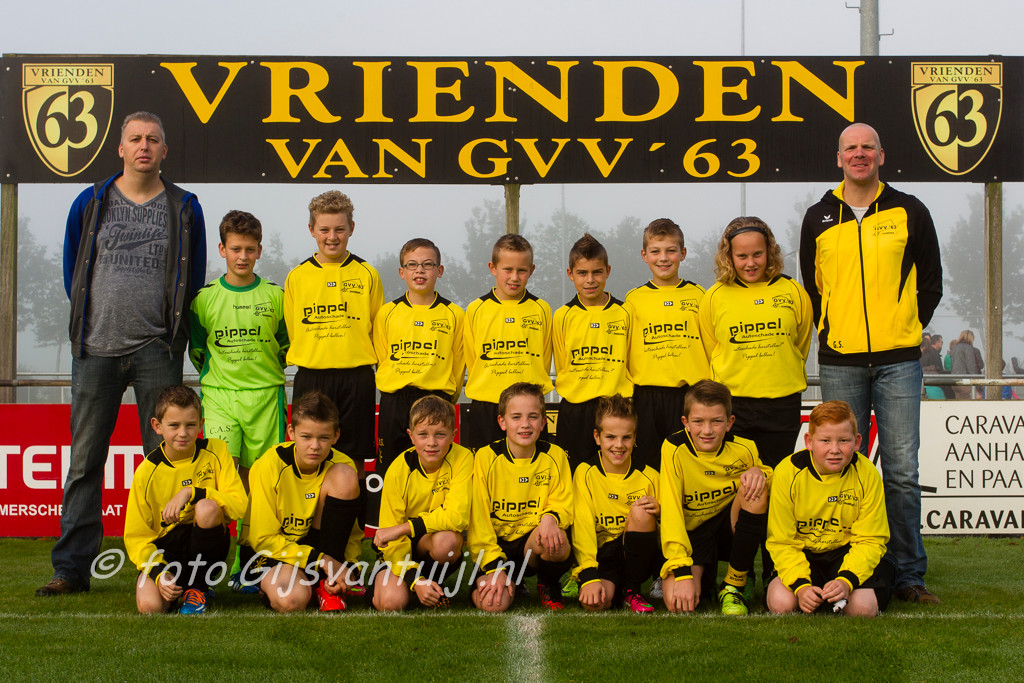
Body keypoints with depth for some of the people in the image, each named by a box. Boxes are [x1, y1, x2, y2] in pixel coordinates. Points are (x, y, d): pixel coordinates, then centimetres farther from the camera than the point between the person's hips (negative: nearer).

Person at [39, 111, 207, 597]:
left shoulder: (184, 208, 7)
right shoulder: (89, 204, 9)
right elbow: (73, 273, 17)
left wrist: (172, 335, 9)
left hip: (157, 351, -1)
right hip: (96, 350, 1)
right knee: (84, 461, 2)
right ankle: (72, 569, 8)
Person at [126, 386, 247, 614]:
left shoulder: (215, 452, -5)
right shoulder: (147, 471, -6)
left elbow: (239, 505, -15)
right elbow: (136, 535, -4)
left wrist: (191, 493, -25)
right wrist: (159, 573, -21)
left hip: (205, 544, 0)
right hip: (166, 547, 0)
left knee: (207, 507, -32)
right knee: (149, 605, -29)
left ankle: (196, 587, -10)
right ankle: (176, 587, 10)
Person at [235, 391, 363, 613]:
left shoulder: (341, 465, -10)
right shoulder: (269, 466, -20)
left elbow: (352, 531, 0)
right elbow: (263, 538, -18)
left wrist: (347, 567, -21)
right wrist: (321, 560, -26)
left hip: (315, 542, 4)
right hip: (268, 551, -4)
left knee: (344, 476, -20)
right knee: (291, 599, -39)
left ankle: (326, 585, -13)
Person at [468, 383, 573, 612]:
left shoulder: (555, 456, -1)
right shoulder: (486, 457, -6)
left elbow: (564, 506, 2)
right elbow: (478, 519, -6)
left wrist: (551, 517, -24)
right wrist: (494, 568, -17)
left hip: (535, 543, 1)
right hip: (497, 545, -1)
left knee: (558, 545, -35)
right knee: (492, 604, -27)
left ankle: (549, 584, 1)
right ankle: (513, 582, 12)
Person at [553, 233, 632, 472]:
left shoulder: (624, 313, 4)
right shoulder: (563, 316, 3)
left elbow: (631, 362, 9)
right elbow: (561, 366, 10)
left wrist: (621, 397, 1)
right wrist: (577, 389, -1)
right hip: (574, 410, 0)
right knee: (573, 476, 2)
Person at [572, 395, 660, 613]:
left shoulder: (649, 476, 1)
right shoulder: (585, 473, -3)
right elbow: (582, 526, -14)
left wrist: (659, 512, -16)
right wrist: (589, 576, -26)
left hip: (638, 556, 3)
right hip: (600, 556, -2)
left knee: (640, 511, -26)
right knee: (594, 603, -34)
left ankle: (631, 590, -12)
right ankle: (610, 587, 4)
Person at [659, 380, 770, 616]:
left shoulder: (743, 449, -10)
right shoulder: (674, 449, -17)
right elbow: (670, 511, -22)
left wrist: (759, 472, -19)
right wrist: (682, 573, -31)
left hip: (729, 528, 2)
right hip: (691, 535, -2)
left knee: (754, 489, -28)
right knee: (678, 603, -29)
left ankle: (733, 586, -12)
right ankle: (704, 575, 12)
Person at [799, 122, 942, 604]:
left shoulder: (909, 212, 7)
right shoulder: (818, 219, 10)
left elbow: (931, 281, 11)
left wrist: (907, 328, 5)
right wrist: (829, 330, 9)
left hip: (897, 360, -1)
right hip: (839, 362, 1)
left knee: (902, 470, -3)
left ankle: (909, 574, 5)